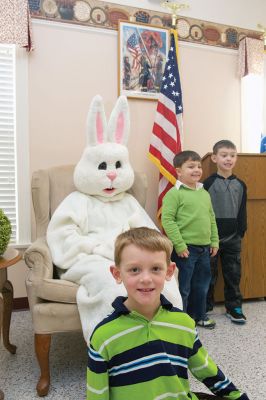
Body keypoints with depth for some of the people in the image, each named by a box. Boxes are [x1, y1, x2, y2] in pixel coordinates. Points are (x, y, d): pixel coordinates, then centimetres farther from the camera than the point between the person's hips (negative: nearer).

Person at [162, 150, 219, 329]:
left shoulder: (205, 193, 11)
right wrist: (179, 245, -18)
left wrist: (214, 241, 11)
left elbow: (212, 218, 16)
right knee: (183, 287, 5)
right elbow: (167, 220, -16)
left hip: (204, 248, 7)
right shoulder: (174, 193, -11)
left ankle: (199, 315, 37)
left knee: (202, 285, 19)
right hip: (185, 249, -7)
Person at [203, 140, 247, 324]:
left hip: (233, 238, 3)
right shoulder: (208, 183, -7)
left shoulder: (240, 185, 5)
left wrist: (241, 232, 4)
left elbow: (242, 212, 9)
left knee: (233, 274, 11)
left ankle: (234, 307, 27)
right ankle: (205, 307, 23)